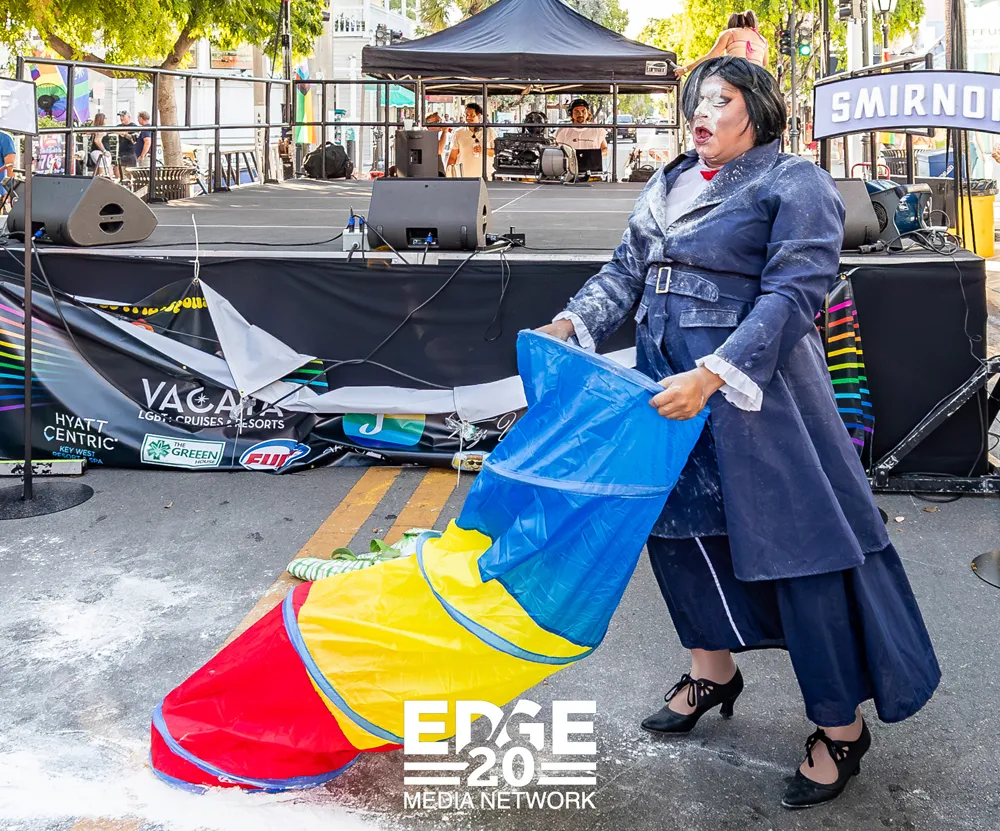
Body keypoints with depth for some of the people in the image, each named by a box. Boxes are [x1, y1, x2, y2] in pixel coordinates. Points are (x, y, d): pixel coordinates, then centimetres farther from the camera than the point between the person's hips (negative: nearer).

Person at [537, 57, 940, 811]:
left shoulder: (796, 184, -7)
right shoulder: (669, 185, 15)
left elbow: (792, 294, -17)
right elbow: (627, 271, 14)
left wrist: (712, 376, -28)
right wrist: (571, 324, -4)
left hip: (755, 389, -7)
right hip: (668, 381, 8)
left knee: (798, 542, -3)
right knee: (678, 522, 15)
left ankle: (842, 727, 12)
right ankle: (714, 671, 37)